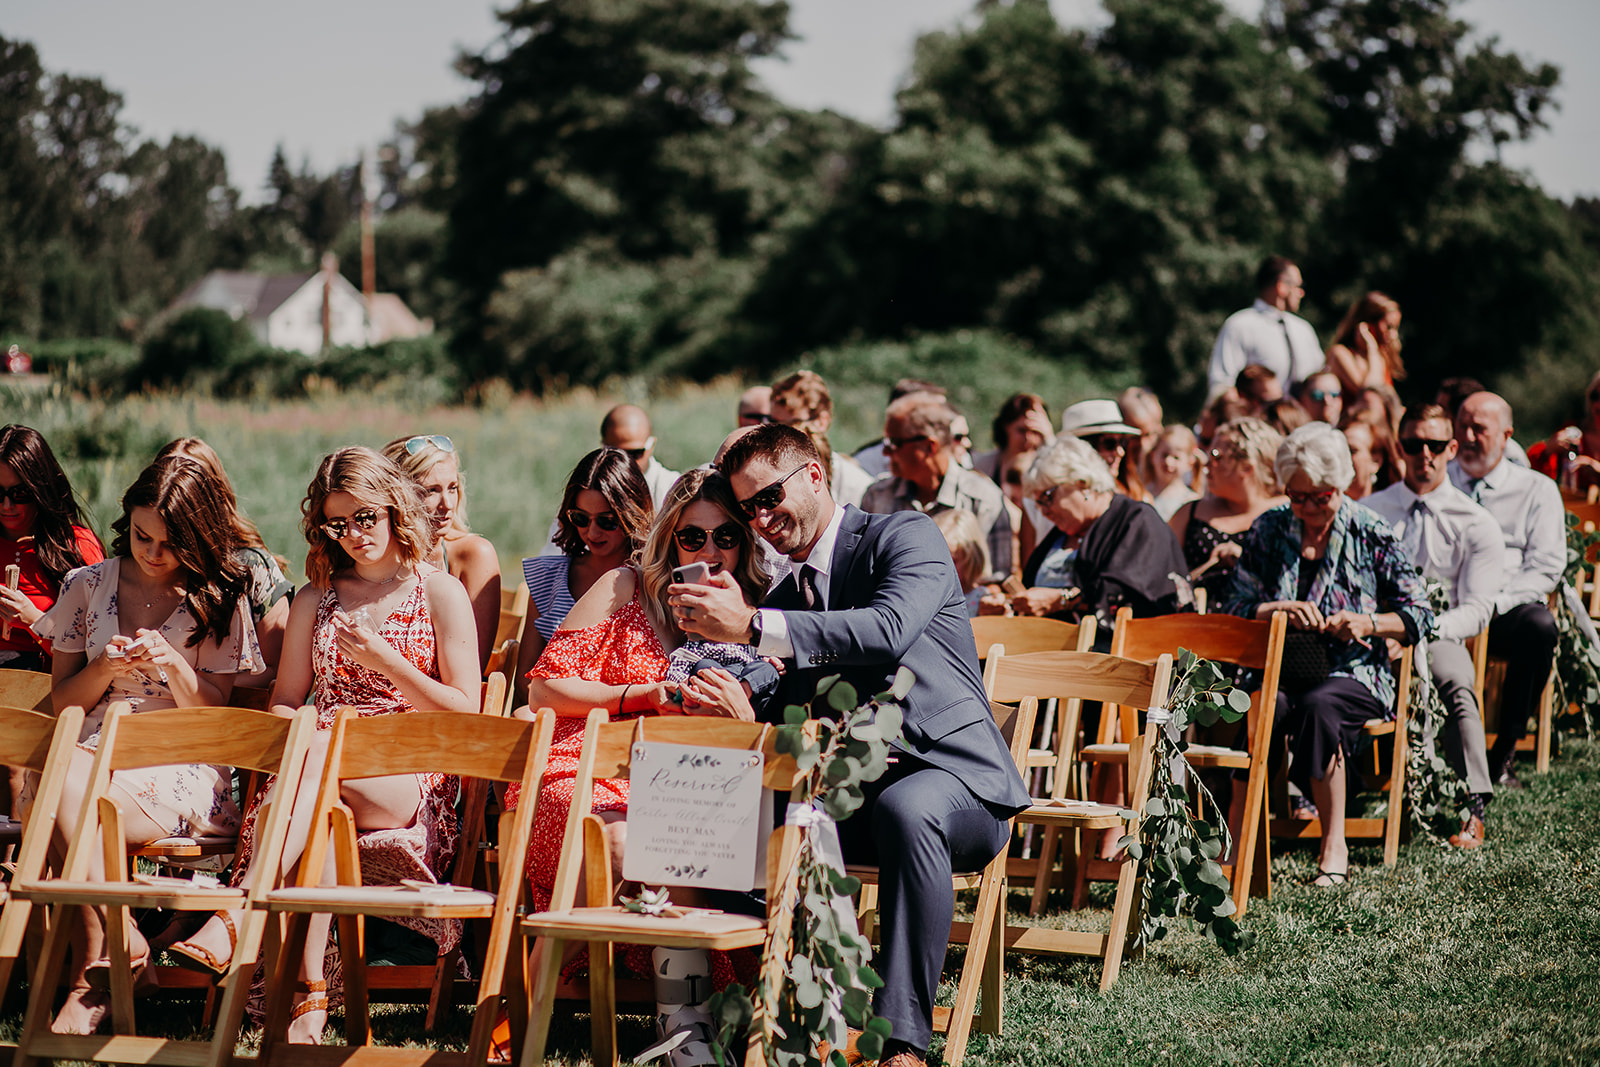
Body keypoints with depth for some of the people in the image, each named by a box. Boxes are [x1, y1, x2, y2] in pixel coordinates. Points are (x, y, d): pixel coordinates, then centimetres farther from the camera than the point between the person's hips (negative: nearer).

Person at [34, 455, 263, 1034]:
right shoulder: (89, 586, 13)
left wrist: (172, 665, -16)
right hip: (96, 747, 3)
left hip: (183, 772, -3)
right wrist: (105, 670, -8)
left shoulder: (219, 599, 6)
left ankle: (90, 978, -24)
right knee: (64, 774, -37)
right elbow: (62, 701, 13)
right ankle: (121, 939, -28)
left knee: (69, 805, -34)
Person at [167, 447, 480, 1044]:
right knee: (317, 812, -39)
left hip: (411, 786, -3)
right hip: (323, 761, 3)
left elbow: (466, 713, 3)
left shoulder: (440, 593, 9)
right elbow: (283, 704, 21)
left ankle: (234, 917, -53)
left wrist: (385, 660, -9)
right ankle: (308, 996, -50)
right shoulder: (316, 599, 22)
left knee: (317, 758, -39)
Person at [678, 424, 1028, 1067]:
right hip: (850, 790, 6)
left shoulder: (906, 537, -3)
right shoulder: (784, 596, 18)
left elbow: (888, 630, -24)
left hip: (952, 776, -6)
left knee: (906, 808, -40)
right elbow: (779, 726, 15)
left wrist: (751, 626, -28)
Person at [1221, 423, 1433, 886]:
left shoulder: (1370, 535, 3)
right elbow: (1234, 607, 8)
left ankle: (1334, 846, -28)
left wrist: (1368, 624, -13)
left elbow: (1419, 615, 5)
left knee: (1317, 705, -37)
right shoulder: (1268, 529, 10)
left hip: (1355, 674, -2)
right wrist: (1278, 609, -12)